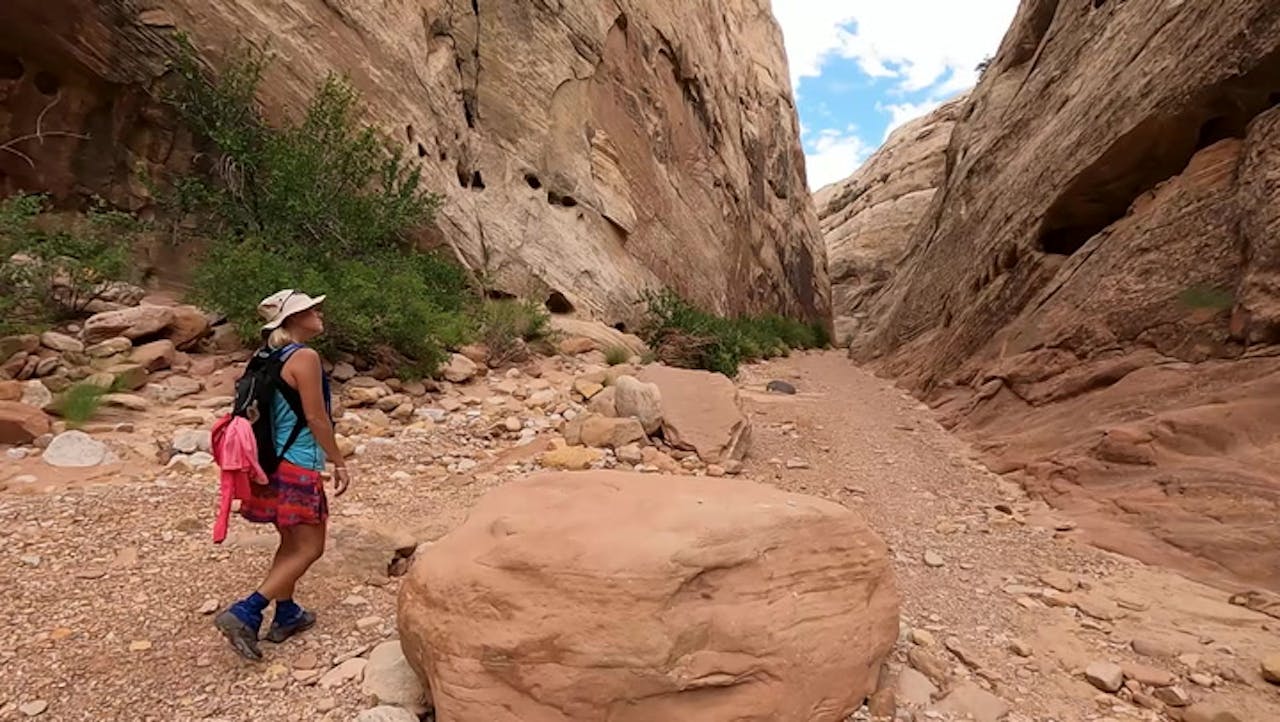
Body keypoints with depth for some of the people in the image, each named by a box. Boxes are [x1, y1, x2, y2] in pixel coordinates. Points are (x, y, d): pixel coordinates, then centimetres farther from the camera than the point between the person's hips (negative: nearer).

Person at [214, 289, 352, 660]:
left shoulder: (273, 358, 10)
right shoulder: (305, 357, -17)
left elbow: (273, 413, 15)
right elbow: (315, 417, -18)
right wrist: (339, 463, -10)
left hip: (275, 462, 9)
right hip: (298, 467, -9)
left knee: (291, 543, 21)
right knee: (309, 548, 1)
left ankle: (286, 615, 31)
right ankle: (244, 613, -2)